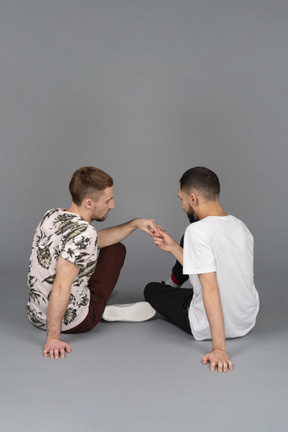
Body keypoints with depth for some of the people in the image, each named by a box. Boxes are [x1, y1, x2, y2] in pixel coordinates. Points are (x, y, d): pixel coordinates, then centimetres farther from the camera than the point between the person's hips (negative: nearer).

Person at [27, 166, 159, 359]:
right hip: (73, 321, -7)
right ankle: (110, 312, 24)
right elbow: (60, 288, -33)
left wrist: (135, 224, 7)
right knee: (116, 249, 11)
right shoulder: (83, 232, -28)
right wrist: (53, 338, -28)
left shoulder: (52, 215, -1)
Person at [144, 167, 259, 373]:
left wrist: (219, 348, -29)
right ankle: (172, 285, 53)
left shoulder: (197, 231, -24)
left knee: (152, 290, 20)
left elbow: (211, 289, -29)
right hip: (248, 320, 7)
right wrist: (173, 247, 13)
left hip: (210, 327, -7)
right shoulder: (241, 227, -2)